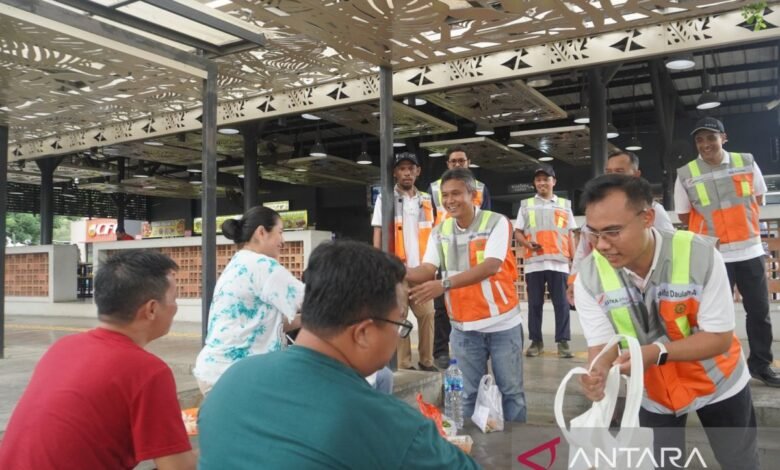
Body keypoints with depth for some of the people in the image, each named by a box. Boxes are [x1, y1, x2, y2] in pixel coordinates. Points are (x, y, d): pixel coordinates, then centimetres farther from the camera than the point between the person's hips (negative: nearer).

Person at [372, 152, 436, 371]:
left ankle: (426, 361, 16)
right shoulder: (385, 199, 1)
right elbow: (378, 235, -2)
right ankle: (404, 365, 8)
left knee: (427, 313, 4)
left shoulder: (425, 200, 12)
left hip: (421, 269, 4)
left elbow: (430, 234, 15)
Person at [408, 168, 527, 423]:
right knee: (469, 393, 13)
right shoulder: (439, 232, 3)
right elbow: (426, 270, -5)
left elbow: (491, 267, -26)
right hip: (464, 327, 4)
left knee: (511, 390, 10)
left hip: (502, 323, -3)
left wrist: (444, 284, -37)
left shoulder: (496, 222, -12)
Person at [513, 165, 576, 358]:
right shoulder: (526, 205, 12)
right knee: (535, 303, 4)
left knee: (561, 303, -1)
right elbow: (517, 233, 11)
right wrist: (529, 244, -10)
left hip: (559, 263, 0)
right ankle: (536, 341, 11)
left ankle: (563, 342, 4)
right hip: (534, 263, 0)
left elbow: (570, 235, 13)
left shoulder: (564, 205, 14)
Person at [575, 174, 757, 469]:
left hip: (718, 383, 0)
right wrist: (599, 374, -43)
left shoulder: (700, 255, -29)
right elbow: (602, 344, -19)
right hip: (654, 393, 1)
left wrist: (656, 352, -39)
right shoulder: (589, 277, -23)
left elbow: (720, 337, -24)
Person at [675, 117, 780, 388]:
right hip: (713, 255, -3)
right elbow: (684, 216, 2)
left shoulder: (747, 163, 0)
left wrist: (737, 220, 6)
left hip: (750, 250, 3)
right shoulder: (686, 175, -6)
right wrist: (711, 227, 0)